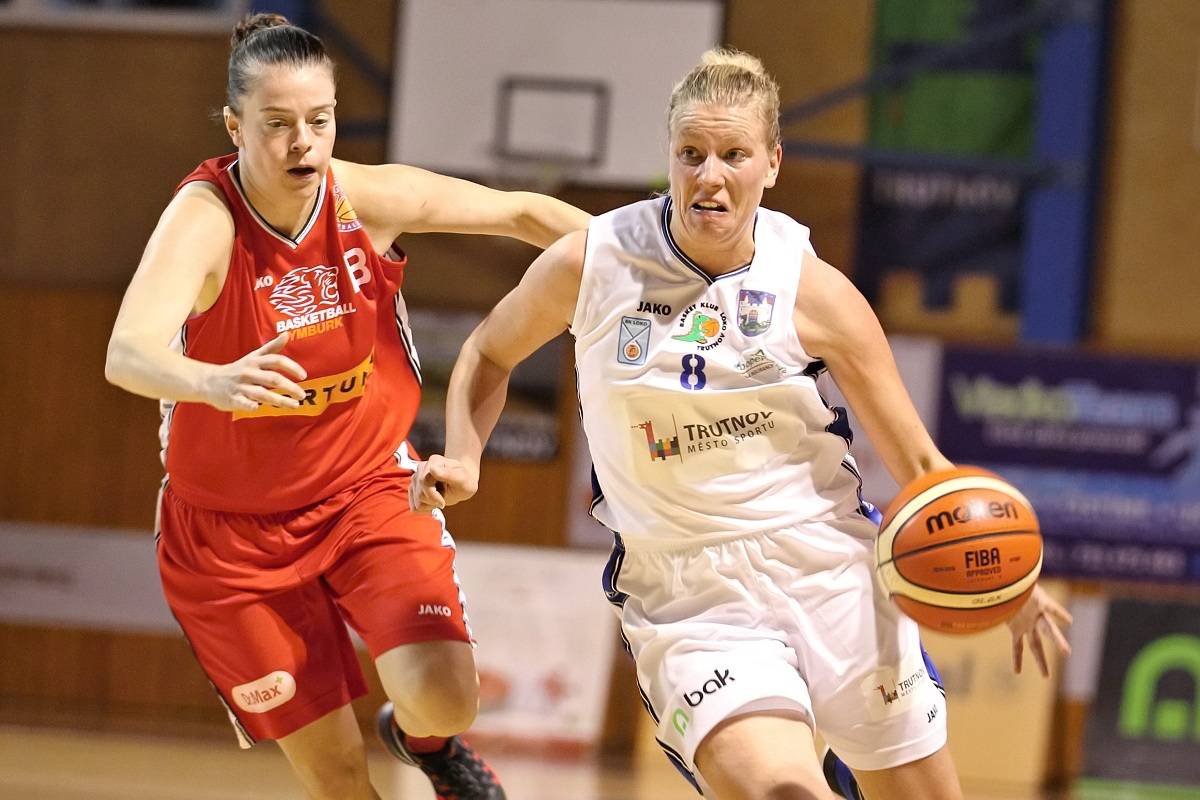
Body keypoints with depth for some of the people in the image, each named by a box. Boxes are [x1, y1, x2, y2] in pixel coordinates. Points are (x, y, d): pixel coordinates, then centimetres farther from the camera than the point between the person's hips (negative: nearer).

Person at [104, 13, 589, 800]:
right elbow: (128, 354, -42)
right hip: (234, 525, -2)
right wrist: (214, 383, -62)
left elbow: (521, 212, 0)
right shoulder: (205, 219, -25)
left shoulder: (368, 197, -14)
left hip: (370, 487, 2)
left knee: (446, 699, -17)